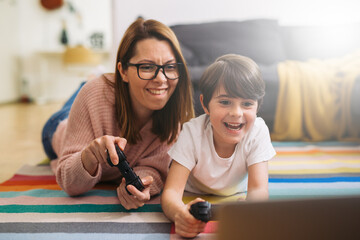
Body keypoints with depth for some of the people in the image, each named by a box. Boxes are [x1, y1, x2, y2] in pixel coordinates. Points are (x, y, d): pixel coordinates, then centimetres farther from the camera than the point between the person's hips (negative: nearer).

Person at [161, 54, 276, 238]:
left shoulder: (257, 131, -23)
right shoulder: (192, 133, -27)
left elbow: (258, 188, -28)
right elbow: (171, 191, -32)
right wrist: (181, 214, -57)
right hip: (193, 200, 0)